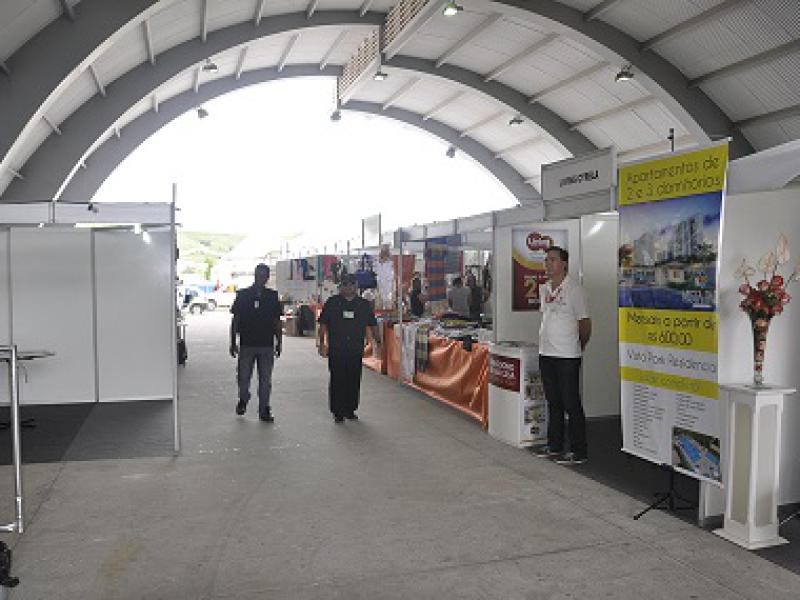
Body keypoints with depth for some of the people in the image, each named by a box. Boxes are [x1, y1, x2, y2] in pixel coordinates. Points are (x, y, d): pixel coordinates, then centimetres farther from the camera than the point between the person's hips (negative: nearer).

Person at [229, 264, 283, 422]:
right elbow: (235, 319, 4)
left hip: (267, 345, 1)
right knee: (243, 377, 5)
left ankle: (264, 409, 15)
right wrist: (233, 342, 1)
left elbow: (277, 322, 9)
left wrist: (278, 343, 7)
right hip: (246, 344, -1)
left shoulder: (273, 296, 5)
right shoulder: (243, 294, 1)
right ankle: (243, 400, 34)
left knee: (265, 379, 5)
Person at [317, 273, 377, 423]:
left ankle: (350, 410, 19)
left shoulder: (364, 304, 9)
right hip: (336, 350, -2)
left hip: (356, 350, 2)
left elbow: (370, 326, 13)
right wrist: (322, 343, 1)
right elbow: (323, 325, 6)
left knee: (353, 380, 6)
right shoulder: (332, 303, 5)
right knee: (337, 380, -1)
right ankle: (337, 412, 7)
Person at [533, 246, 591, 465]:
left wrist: (577, 348, 4)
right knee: (553, 402, 15)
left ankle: (579, 451, 7)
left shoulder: (574, 289, -10)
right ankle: (554, 446, 25)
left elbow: (585, 324, -6)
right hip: (545, 353, 7)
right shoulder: (544, 289, 10)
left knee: (571, 404, -2)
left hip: (567, 356, -7)